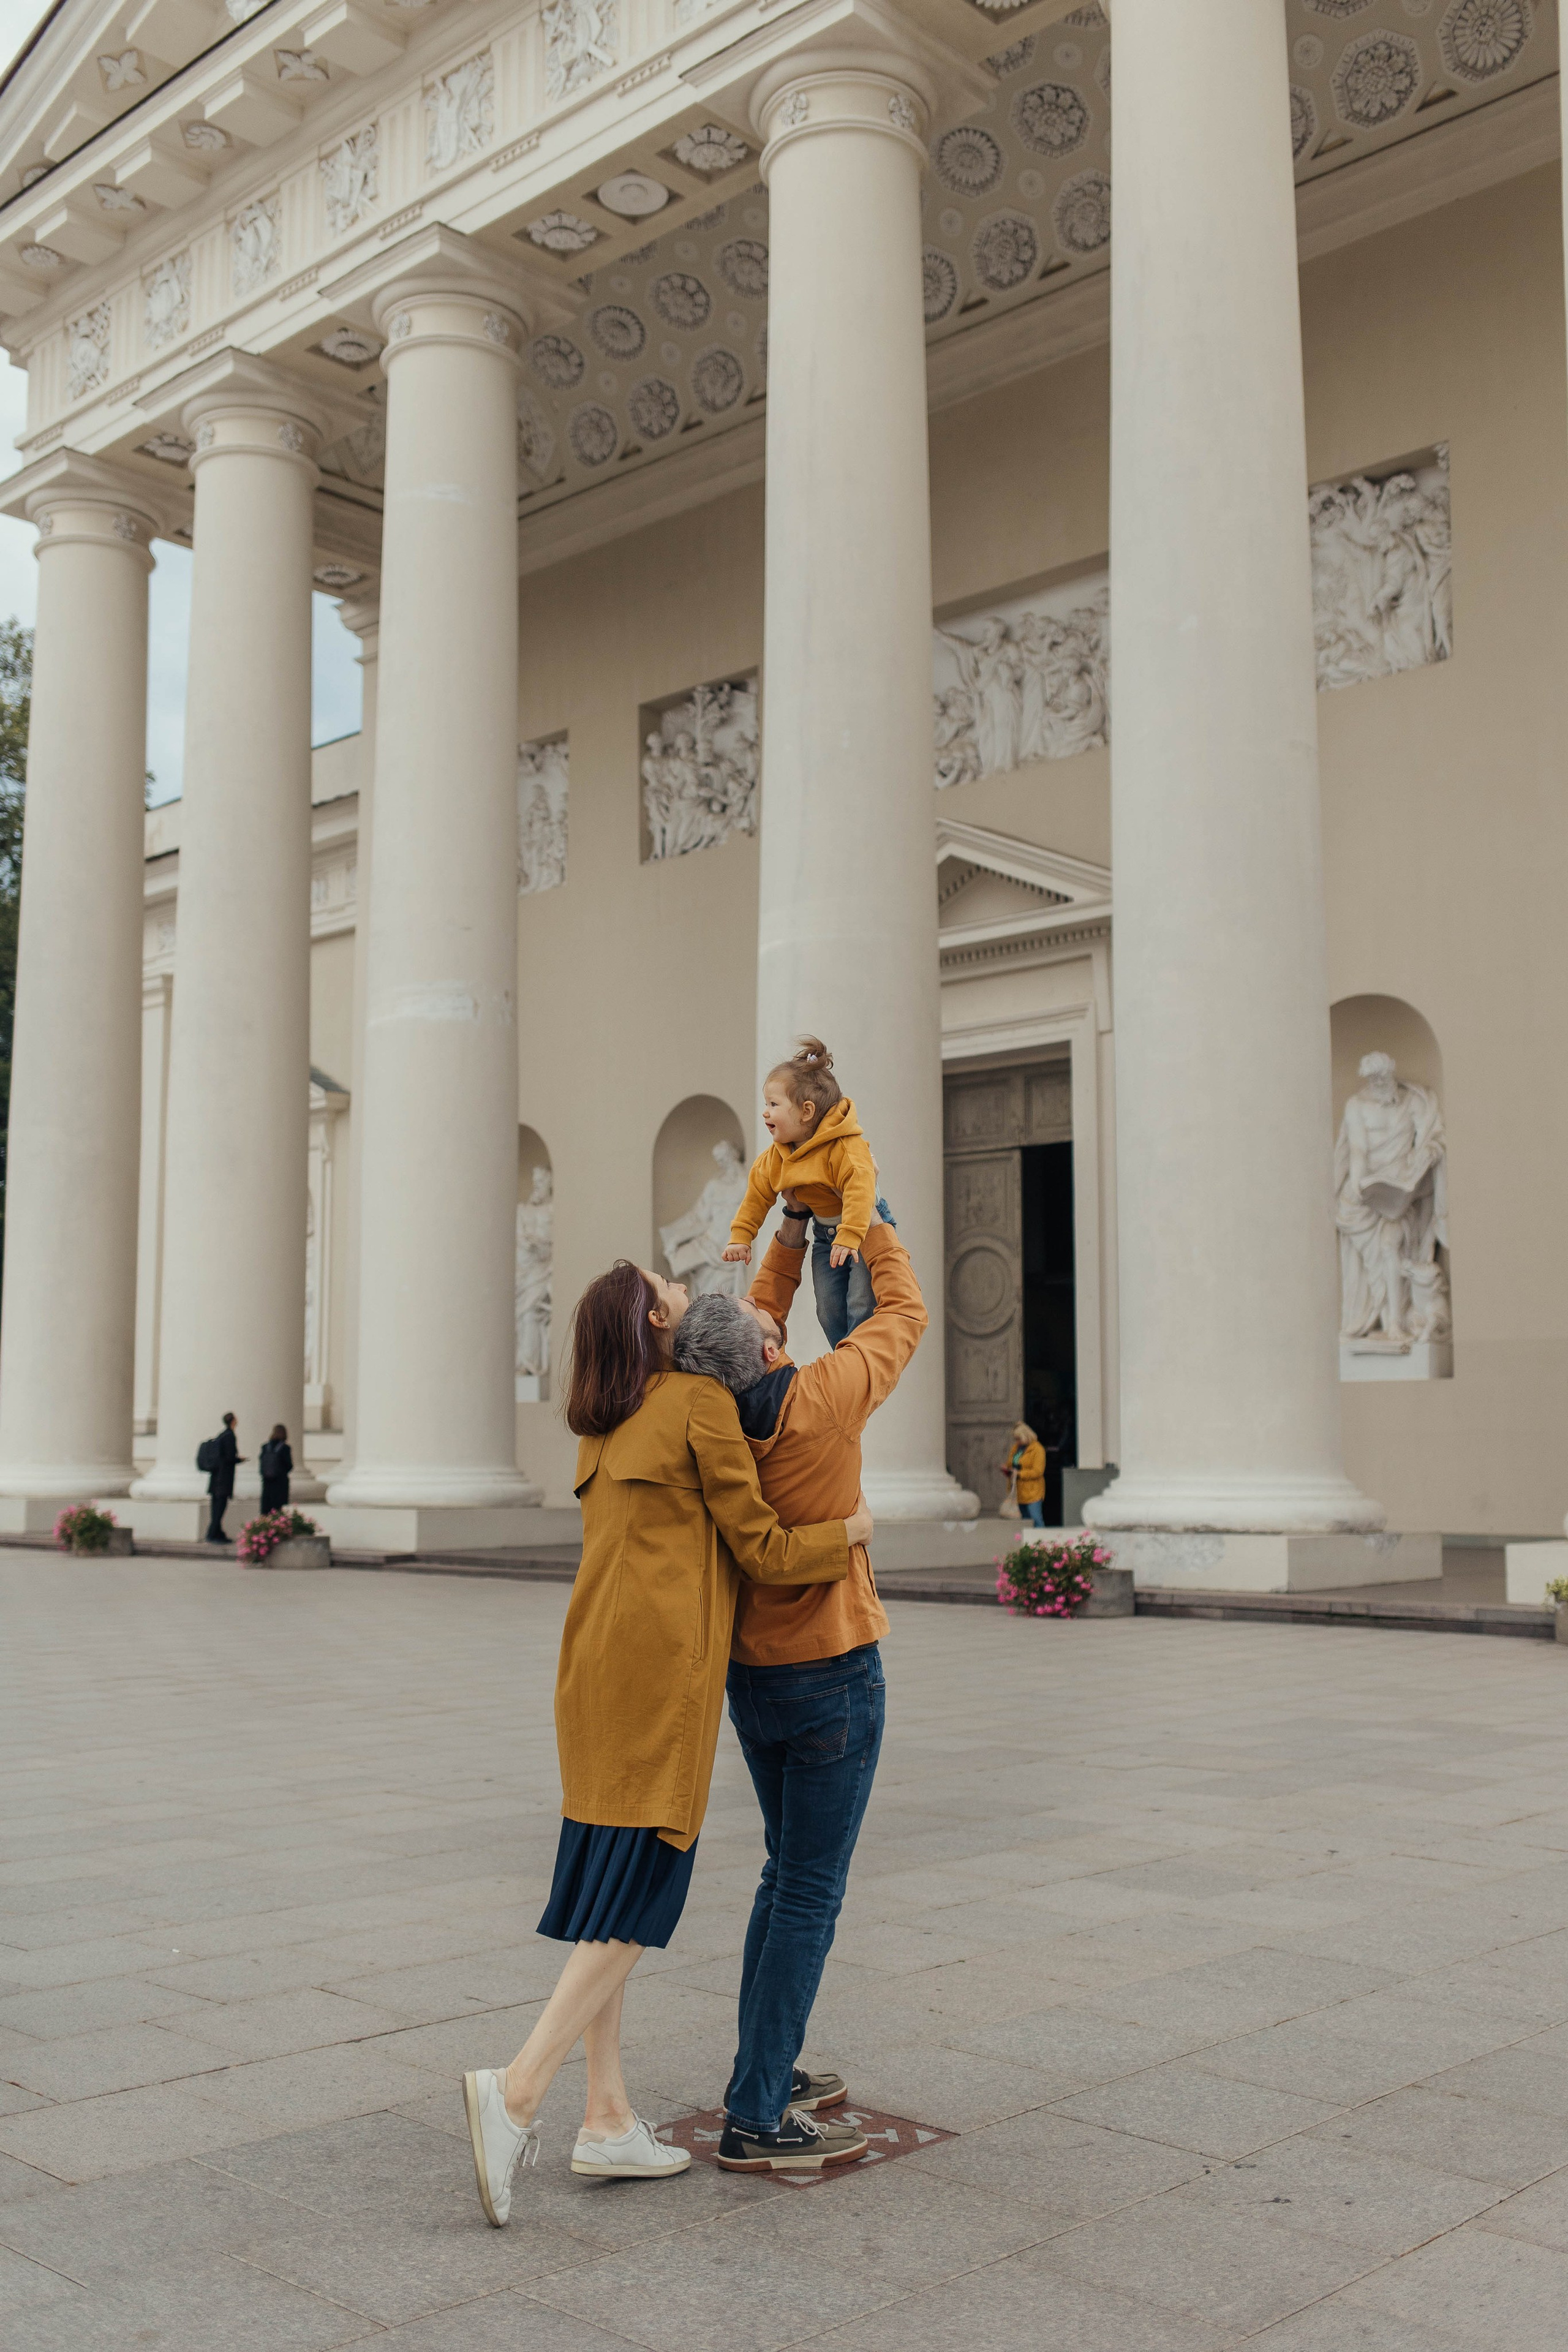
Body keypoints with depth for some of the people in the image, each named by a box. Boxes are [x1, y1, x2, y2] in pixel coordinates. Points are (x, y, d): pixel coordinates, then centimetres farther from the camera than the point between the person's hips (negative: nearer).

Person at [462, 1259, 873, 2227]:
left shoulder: (604, 1430, 17)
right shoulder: (702, 1404, -6)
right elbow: (760, 1549, -6)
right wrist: (852, 1529, 11)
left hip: (598, 1666, 8)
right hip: (663, 1671, -8)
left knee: (608, 1897, 9)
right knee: (639, 1896, -4)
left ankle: (609, 2120, 13)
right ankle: (519, 2090, -11)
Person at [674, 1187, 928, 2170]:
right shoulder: (818, 1402, -20)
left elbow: (759, 1324, 17)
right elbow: (904, 1315, -3)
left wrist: (794, 1231, 15)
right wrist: (874, 1228, 12)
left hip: (751, 1677, 7)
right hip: (833, 1678, -7)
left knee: (790, 1874, 21)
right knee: (810, 1894, 0)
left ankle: (767, 2070, 29)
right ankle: (756, 2117, 3)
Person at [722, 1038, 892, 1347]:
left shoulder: (847, 1147, -28)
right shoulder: (775, 1158, -3)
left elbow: (860, 1190, -38)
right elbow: (757, 1195, 7)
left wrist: (849, 1237, -45)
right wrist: (740, 1237, 2)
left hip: (865, 1229, -7)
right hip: (825, 1236, 7)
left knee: (861, 1307, -14)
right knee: (829, 1311, 6)